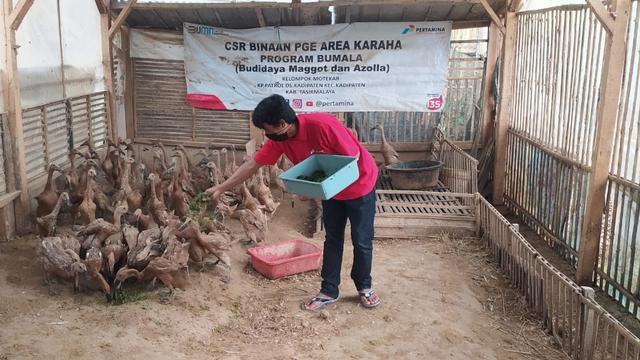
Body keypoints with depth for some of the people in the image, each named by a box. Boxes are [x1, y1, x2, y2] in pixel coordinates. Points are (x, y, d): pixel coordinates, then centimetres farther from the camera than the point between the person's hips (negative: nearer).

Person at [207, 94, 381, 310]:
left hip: (359, 185, -5)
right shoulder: (278, 139, -14)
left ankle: (364, 287, 25)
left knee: (361, 241, 6)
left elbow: (353, 159, -25)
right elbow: (252, 165, -5)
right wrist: (221, 188, -4)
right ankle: (329, 291, 21)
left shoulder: (322, 125, -34)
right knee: (332, 240, 11)